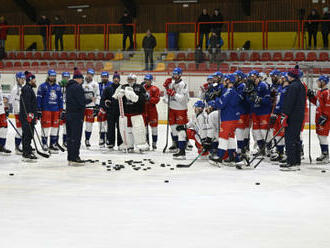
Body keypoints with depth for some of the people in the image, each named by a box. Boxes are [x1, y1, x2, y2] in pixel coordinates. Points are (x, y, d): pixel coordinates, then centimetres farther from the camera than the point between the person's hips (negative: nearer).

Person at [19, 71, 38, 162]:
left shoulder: (29, 89, 22)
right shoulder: (27, 89, -12)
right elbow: (26, 103, -22)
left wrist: (34, 116, 26)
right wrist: (29, 114, -26)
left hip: (29, 116, 11)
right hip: (26, 117, -11)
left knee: (28, 135, 15)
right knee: (27, 134, -11)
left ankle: (28, 152, 21)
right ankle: (26, 154, -12)